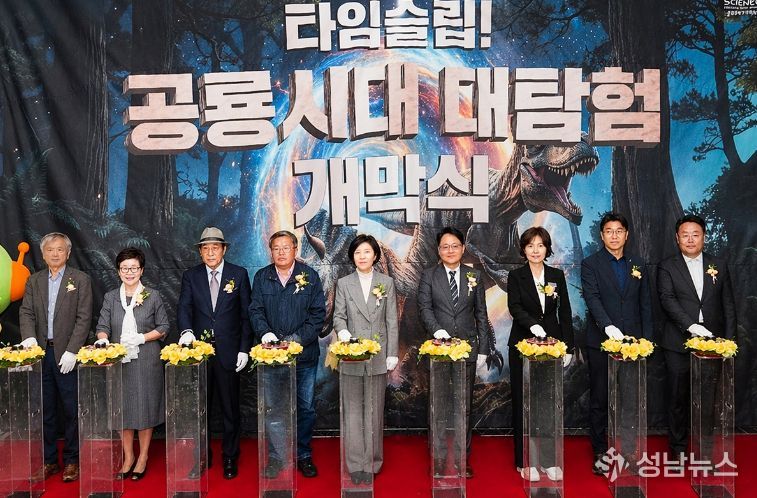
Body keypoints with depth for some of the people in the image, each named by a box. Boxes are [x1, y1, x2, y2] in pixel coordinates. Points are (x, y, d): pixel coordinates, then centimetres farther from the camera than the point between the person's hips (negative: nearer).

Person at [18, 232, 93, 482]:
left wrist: (71, 351, -13)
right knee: (45, 410, 11)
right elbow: (26, 312, 5)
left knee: (72, 410, 2)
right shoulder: (34, 281, 11)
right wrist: (29, 336, -14)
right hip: (41, 352, 4)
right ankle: (49, 460, 23)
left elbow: (84, 318, -6)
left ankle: (72, 460, 13)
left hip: (67, 355, -4)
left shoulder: (80, 280, -1)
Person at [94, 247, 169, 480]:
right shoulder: (111, 297, 8)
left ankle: (143, 457, 18)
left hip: (146, 361, -2)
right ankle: (128, 457, 22)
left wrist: (141, 338, -12)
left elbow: (163, 328, 2)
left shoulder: (153, 296, 2)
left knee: (145, 407, 3)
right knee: (122, 409, 7)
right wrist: (103, 340, -16)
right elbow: (102, 327, 5)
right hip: (119, 360, 2)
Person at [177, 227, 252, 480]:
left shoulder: (239, 274, 1)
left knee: (230, 408, 8)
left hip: (228, 351, -1)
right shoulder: (191, 276, 5)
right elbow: (184, 307, -6)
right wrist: (187, 330, -27)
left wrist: (244, 349, -4)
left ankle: (230, 458, 24)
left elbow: (246, 314, 1)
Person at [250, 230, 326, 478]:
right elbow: (255, 311, 2)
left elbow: (318, 313, -3)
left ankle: (303, 455, 23)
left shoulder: (310, 276, 0)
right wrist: (265, 333, -17)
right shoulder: (261, 277, 6)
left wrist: (298, 339, -15)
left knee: (306, 407, 8)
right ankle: (275, 456, 22)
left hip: (305, 354, -1)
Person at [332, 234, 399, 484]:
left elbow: (392, 320, 4)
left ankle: (373, 463, 18)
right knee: (353, 410, 3)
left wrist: (392, 353, 0)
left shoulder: (386, 282, 5)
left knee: (375, 410, 6)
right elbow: (338, 316, 3)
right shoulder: (343, 283, 5)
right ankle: (355, 464, 11)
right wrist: (343, 332, -19)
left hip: (378, 356, 0)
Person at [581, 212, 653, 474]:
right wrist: (608, 326, -26)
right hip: (601, 342, -3)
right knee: (599, 400, 3)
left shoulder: (638, 265, 12)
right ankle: (601, 452, 13)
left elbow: (645, 303, 13)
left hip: (632, 342, 3)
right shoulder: (591, 264, 0)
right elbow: (592, 298, -12)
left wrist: (646, 338, 6)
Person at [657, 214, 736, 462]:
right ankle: (679, 448, 18)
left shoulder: (719, 266, 11)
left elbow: (728, 305, 11)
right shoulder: (667, 267, 2)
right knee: (679, 397, 5)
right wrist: (691, 326, -22)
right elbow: (668, 300, -10)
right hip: (679, 344, -2)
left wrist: (729, 339, 3)